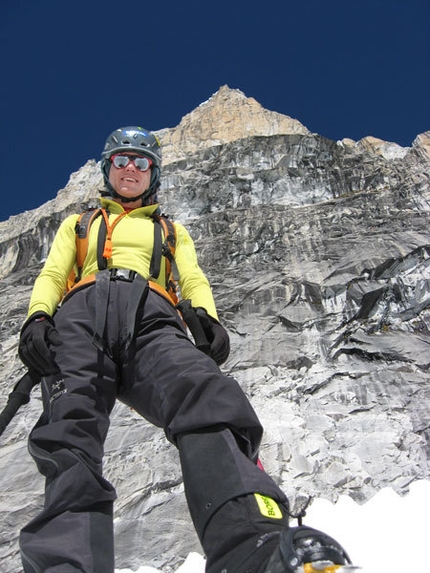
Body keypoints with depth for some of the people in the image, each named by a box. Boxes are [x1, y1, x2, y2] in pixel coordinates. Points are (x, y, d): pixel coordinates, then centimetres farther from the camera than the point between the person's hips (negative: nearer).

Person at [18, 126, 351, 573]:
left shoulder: (172, 231, 39)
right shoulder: (78, 224, 38)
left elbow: (194, 281, 23)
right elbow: (51, 276, 23)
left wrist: (206, 316, -2)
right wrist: (37, 317, -1)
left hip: (152, 315, -1)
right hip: (82, 312, 2)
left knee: (207, 400, -35)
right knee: (70, 430, -29)